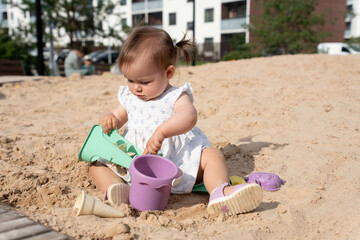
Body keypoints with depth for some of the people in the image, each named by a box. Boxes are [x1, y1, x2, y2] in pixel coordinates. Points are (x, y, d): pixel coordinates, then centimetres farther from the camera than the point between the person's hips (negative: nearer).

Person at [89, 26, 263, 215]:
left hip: (178, 161, -3)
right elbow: (117, 118, 22)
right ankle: (115, 188, -42)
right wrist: (108, 119, -5)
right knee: (97, 164, -13)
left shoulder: (176, 97, -3)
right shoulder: (129, 98, 15)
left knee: (212, 155, -21)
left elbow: (189, 116, -24)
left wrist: (161, 132, -40)